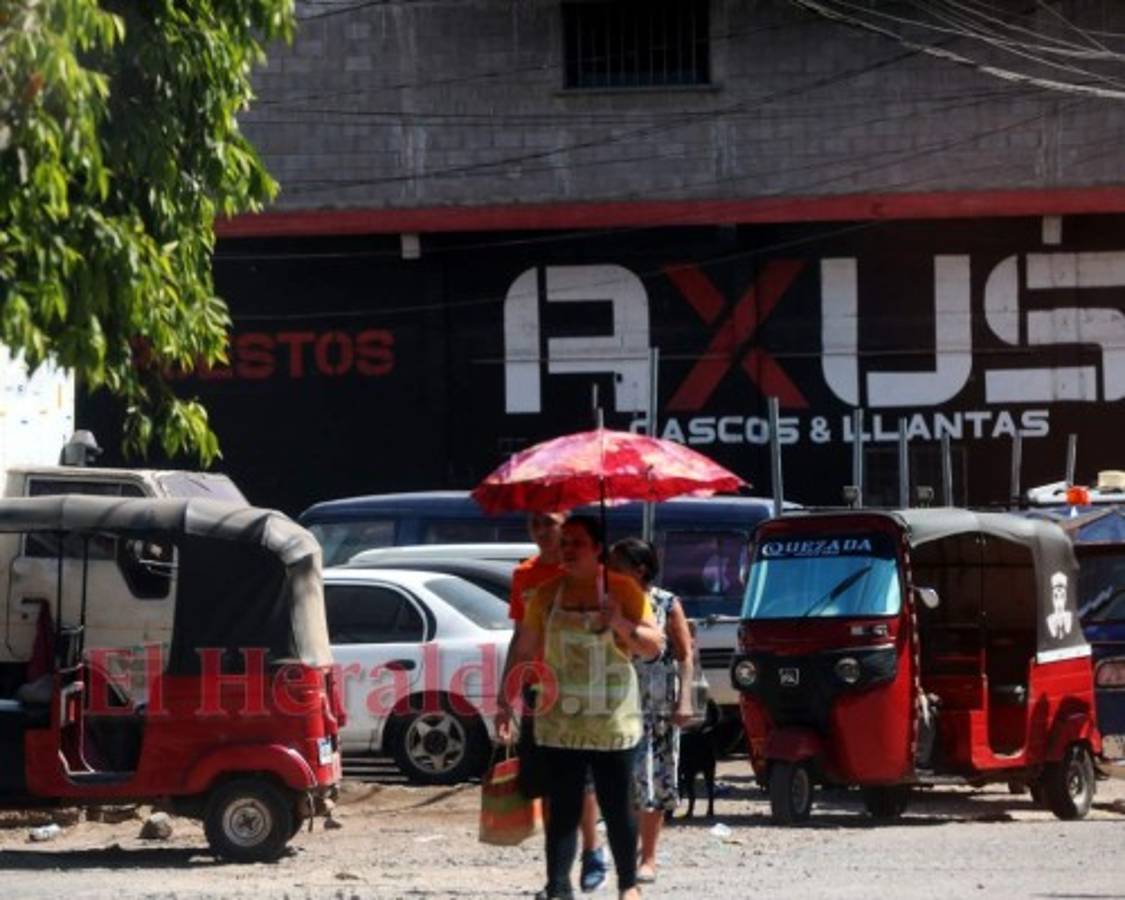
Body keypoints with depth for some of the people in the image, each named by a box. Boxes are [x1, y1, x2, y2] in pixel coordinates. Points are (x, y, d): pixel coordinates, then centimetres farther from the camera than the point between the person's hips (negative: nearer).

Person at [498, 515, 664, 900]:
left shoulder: (624, 591, -1)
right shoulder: (547, 594, 6)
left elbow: (654, 645, -2)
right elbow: (524, 651, 11)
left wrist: (622, 625, -20)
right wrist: (508, 703, 6)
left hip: (613, 720, -2)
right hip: (560, 720, 2)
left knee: (617, 806, 4)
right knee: (562, 807, -1)